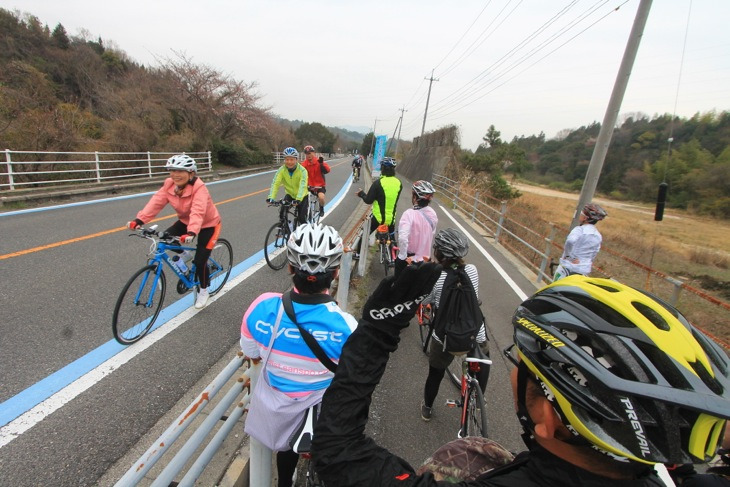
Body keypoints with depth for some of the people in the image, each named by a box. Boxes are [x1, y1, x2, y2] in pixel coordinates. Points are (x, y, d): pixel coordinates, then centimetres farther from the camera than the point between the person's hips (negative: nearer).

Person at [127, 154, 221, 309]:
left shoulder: (199, 188, -31)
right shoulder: (169, 185, -12)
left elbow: (197, 212, -45)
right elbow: (156, 203, -22)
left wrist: (191, 233, -59)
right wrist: (139, 220, -35)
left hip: (208, 224, -6)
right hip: (185, 221, 6)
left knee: (199, 261, -10)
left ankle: (203, 291, 15)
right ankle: (184, 253, 14)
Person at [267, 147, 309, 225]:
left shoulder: (302, 170, -24)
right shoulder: (282, 170, -16)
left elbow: (303, 186, -36)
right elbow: (275, 183, -25)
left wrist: (298, 199, -52)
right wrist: (271, 197, -41)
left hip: (302, 196, -2)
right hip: (290, 194, 3)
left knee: (301, 218, -9)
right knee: (282, 212, -18)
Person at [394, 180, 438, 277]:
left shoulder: (410, 213, -25)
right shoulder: (433, 214, -5)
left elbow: (403, 238, -36)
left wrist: (402, 255, -22)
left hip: (408, 257, -5)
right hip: (423, 257, 5)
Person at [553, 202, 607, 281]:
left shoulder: (580, 229, -16)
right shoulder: (598, 236, 8)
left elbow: (570, 241, -36)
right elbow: (594, 253, 17)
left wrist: (569, 256, -23)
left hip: (569, 267, -6)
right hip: (585, 270, 6)